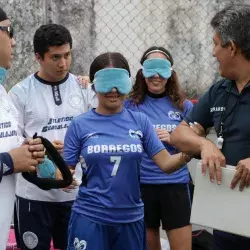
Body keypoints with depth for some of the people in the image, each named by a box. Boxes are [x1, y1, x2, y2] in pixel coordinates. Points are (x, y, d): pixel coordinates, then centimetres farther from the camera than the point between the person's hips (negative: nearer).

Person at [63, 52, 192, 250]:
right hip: (89, 217, -2)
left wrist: (188, 154, -22)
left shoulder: (140, 121, 0)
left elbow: (166, 163, -3)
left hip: (131, 218, 2)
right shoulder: (80, 125, -4)